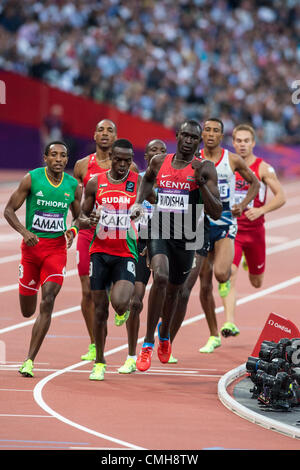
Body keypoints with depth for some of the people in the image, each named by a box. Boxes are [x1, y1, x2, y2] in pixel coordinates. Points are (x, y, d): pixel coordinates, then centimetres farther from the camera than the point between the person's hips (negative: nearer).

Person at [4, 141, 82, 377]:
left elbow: (79, 216, 16)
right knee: (27, 311, 5)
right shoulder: (31, 179, -6)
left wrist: (73, 230, -7)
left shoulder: (73, 185, 2)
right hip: (32, 244, -1)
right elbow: (9, 210, -4)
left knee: (47, 303, -15)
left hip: (57, 248, 1)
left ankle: (30, 361, -12)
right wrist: (24, 232, -19)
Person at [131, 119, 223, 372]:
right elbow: (148, 179, 27)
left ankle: (164, 332, 51)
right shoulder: (159, 162, 2)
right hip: (159, 230, 0)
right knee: (160, 277, -26)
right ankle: (148, 343, -18)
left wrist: (201, 182, -22)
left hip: (185, 237, 1)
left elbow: (216, 213, -11)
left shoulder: (205, 169, -6)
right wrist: (139, 202, 11)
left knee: (173, 288, 17)